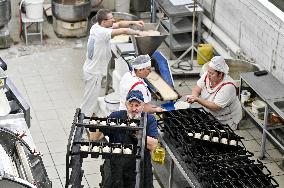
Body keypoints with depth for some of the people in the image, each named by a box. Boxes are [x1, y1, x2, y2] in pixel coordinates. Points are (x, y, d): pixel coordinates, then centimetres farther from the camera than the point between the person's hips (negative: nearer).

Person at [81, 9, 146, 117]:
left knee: (93, 98, 25)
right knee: (90, 101, 3)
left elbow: (119, 24, 7)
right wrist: (137, 32, -14)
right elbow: (123, 31, -30)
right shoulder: (102, 32, -28)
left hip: (91, 70, 10)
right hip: (94, 73, -10)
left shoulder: (97, 27, 0)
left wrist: (133, 22, -5)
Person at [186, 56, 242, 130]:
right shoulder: (207, 75, -9)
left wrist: (197, 99, -35)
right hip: (209, 114, 6)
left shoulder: (227, 86, -29)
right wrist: (193, 97, -27)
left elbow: (215, 107, -30)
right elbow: (196, 90, -5)